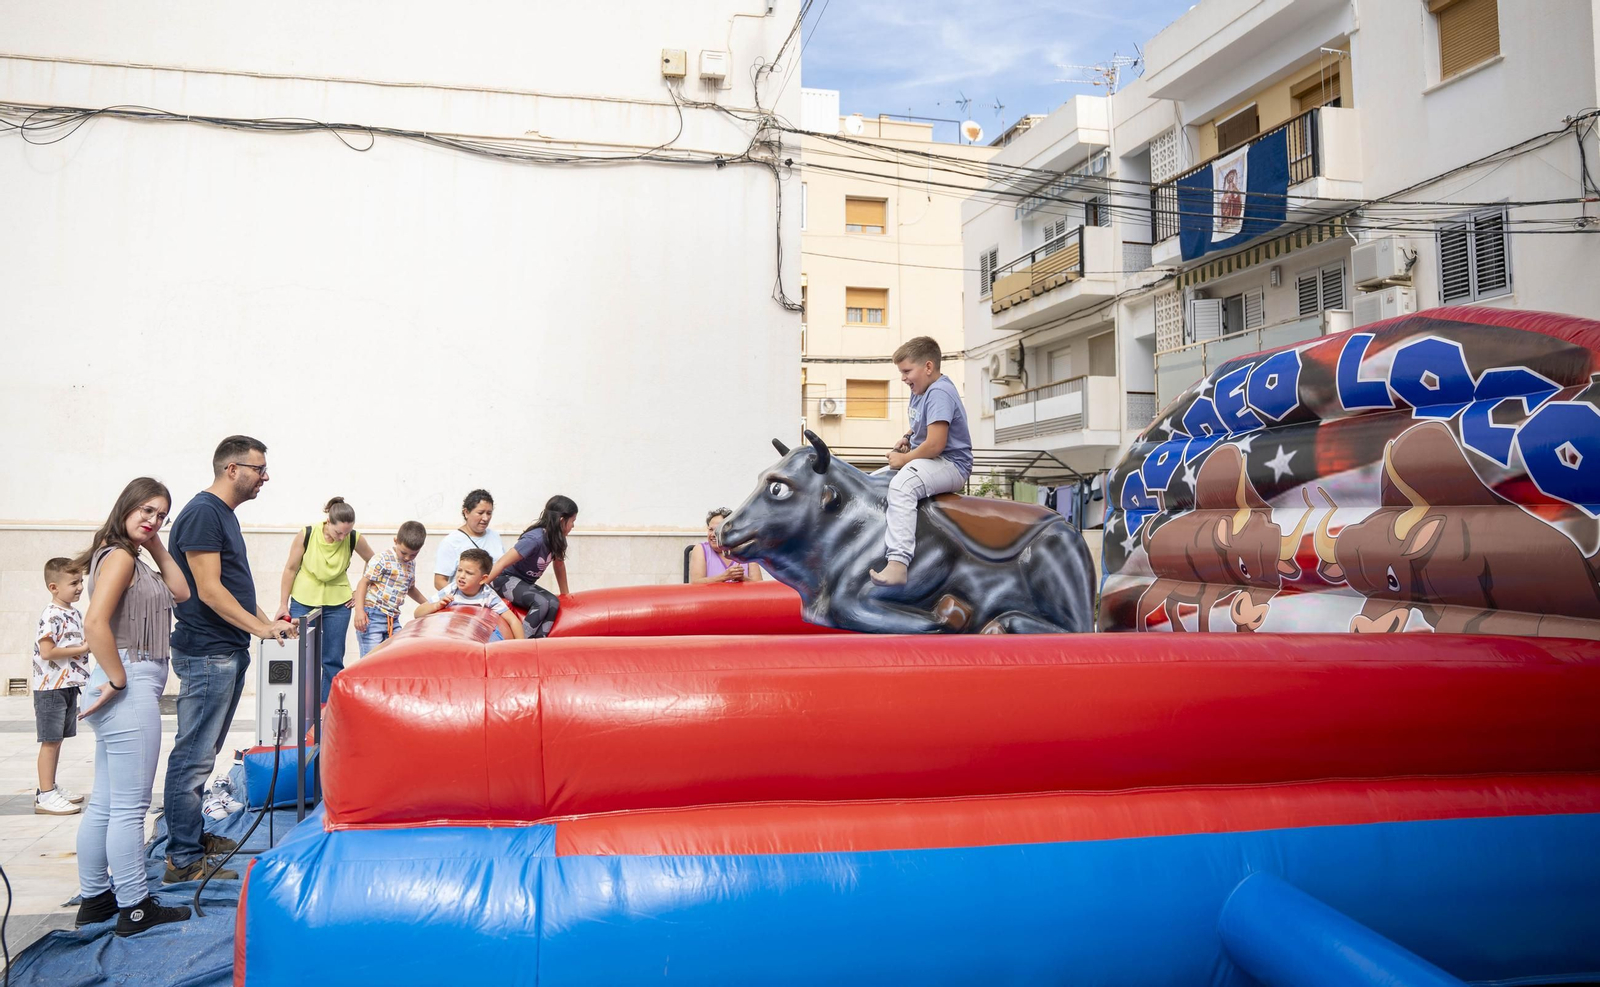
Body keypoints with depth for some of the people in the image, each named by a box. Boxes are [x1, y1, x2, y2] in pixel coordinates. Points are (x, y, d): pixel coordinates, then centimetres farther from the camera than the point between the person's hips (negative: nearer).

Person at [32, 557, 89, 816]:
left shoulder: (75, 613, 11)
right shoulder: (51, 616, -17)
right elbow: (47, 652, -23)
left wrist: (91, 645, 7)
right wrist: (83, 648, -19)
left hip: (69, 685, 9)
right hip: (51, 687, -9)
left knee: (58, 739, 15)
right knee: (50, 741, -4)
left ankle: (51, 787, 25)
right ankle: (45, 796, 1)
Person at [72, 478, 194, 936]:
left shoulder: (135, 561, 16)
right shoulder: (118, 557, -12)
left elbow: (180, 592, 13)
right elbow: (95, 623, -23)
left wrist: (156, 545, 9)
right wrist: (118, 679, -18)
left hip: (134, 687, 10)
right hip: (132, 686, -10)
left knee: (104, 804, 16)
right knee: (129, 806, -3)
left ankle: (94, 898, 25)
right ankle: (135, 907, 5)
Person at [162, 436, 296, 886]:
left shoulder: (224, 514, 15)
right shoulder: (202, 514, -15)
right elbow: (209, 591, -20)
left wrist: (267, 621, 16)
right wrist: (262, 628, -18)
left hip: (228, 653, 10)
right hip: (206, 655, -10)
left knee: (204, 753, 18)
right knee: (194, 756, -4)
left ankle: (194, 834, 30)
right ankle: (184, 860, 2)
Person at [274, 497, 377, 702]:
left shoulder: (354, 539, -14)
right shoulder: (307, 535, -16)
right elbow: (290, 569, -5)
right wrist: (283, 605, -2)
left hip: (337, 604, 1)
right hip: (303, 601, -1)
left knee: (333, 660, 5)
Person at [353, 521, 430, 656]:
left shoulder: (411, 564, 14)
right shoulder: (383, 558, -8)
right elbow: (364, 582, -11)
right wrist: (359, 610, -21)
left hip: (393, 619, 7)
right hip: (372, 616, -7)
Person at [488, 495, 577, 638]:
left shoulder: (556, 539, -4)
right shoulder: (535, 539, -29)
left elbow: (559, 564, 14)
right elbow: (502, 563, -29)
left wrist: (565, 594, 20)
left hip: (525, 583, 8)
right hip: (505, 578, -8)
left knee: (553, 603, -20)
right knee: (541, 602, -31)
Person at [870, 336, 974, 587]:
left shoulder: (939, 393, -18)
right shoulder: (920, 392, 13)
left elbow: (935, 444, -26)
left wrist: (904, 459, -14)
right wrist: (907, 439, 12)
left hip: (951, 465, -11)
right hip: (927, 462, 11)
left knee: (902, 484, -37)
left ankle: (898, 562, -47)